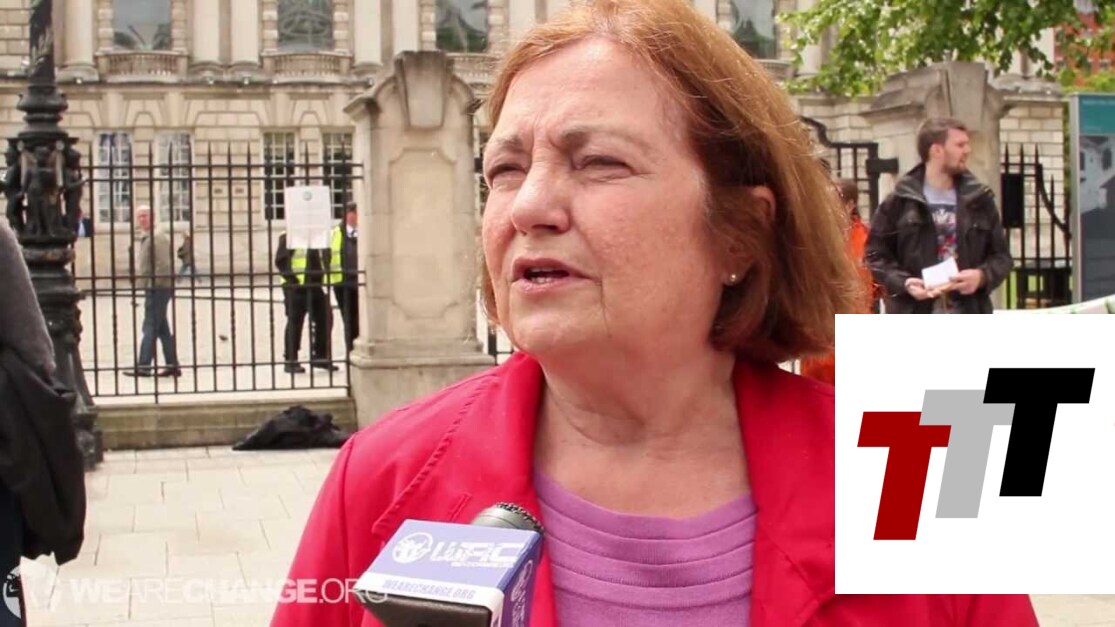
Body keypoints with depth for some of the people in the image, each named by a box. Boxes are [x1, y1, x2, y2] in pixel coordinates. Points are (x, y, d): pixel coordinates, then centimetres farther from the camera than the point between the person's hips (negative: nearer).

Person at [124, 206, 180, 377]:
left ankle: (144, 366, -7)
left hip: (158, 288, -10)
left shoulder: (157, 236, -13)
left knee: (150, 326, -8)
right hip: (151, 288, 10)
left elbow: (163, 265, -20)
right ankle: (172, 365, 13)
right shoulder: (144, 237, 17)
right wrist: (141, 284, 17)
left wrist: (151, 284, -19)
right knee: (162, 328, 10)